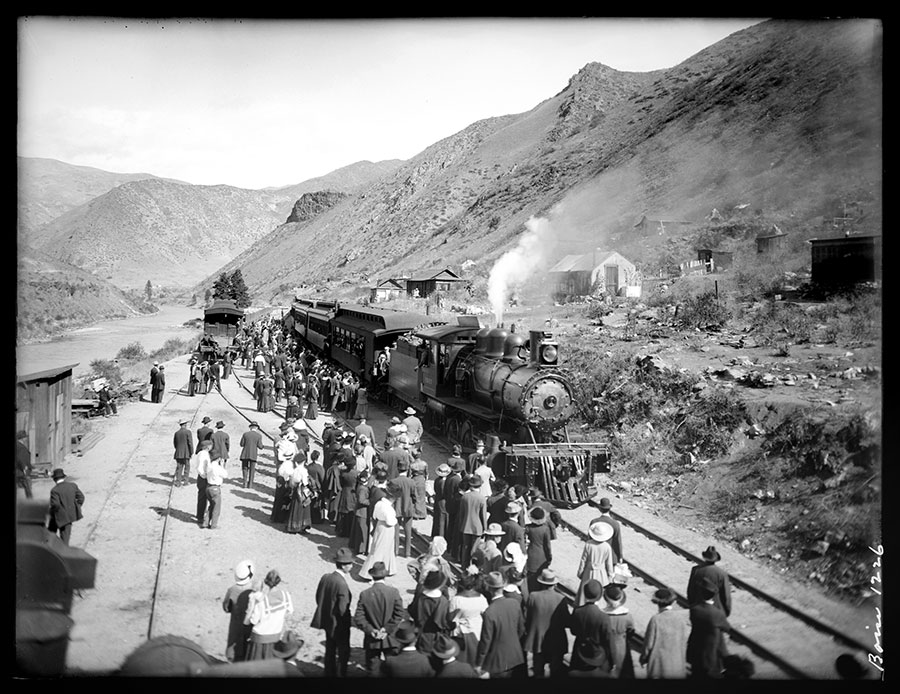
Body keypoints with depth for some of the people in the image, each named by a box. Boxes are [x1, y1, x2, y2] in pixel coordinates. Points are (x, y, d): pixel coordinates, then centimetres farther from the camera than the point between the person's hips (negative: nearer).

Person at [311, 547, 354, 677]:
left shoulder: (325, 577, -7)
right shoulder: (342, 584, -29)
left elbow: (318, 598, 4)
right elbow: (343, 609, -26)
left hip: (327, 621, 8)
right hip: (339, 624, -8)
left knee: (330, 651, 23)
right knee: (343, 653, 11)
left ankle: (330, 674, 36)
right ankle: (340, 674, 19)